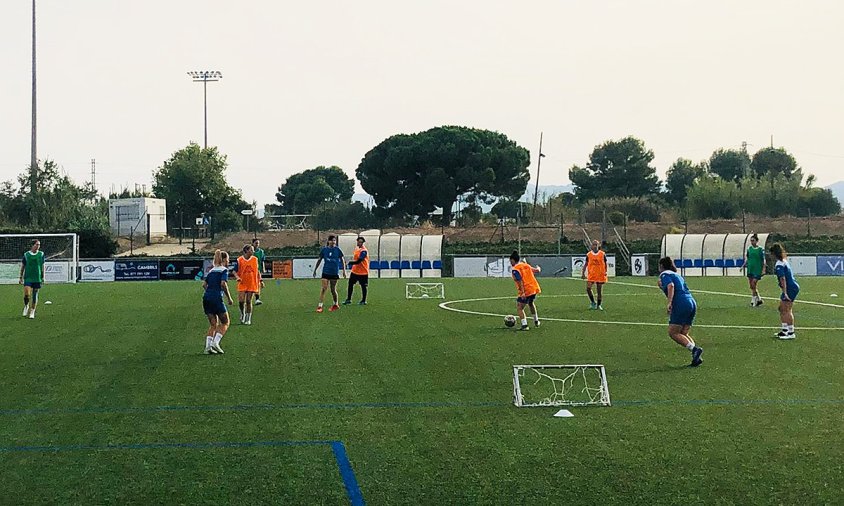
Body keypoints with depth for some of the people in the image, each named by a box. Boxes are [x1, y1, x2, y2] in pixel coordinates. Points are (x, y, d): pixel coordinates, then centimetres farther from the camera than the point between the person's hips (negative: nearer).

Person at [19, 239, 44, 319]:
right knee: (26, 294, -14)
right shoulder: (26, 254, 0)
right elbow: (22, 266, 8)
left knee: (35, 295, 3)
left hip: (37, 278, 1)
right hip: (28, 277, -1)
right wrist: (21, 278, 6)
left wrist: (43, 277, 7)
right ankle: (26, 306, 14)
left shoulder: (41, 254, 4)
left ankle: (32, 312, 13)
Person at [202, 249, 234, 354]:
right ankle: (215, 342, -10)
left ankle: (208, 346, 1)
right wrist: (229, 298, -8)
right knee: (225, 323, 6)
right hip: (216, 299, -7)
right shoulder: (224, 270, -1)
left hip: (206, 298, 7)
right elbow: (223, 284, -15)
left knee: (213, 324, 13)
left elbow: (204, 284, 15)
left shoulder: (212, 270, 20)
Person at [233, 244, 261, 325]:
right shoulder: (239, 260, -4)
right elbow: (235, 271, 1)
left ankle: (248, 319, 10)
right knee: (241, 301, -10)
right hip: (242, 284, -1)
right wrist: (238, 278, -17)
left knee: (248, 301, 1)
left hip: (252, 284, 1)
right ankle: (243, 314, 17)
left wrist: (260, 280, 7)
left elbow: (257, 270, 14)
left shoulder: (255, 259, 4)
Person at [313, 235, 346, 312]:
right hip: (326, 271, 0)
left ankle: (335, 304, 26)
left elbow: (342, 260, 6)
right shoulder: (324, 250, -1)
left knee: (333, 290, 7)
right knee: (324, 288, -11)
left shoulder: (337, 250, -3)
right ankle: (320, 305, -9)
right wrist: (315, 270, 12)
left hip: (334, 272, 0)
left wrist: (344, 270, 3)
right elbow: (319, 260, 9)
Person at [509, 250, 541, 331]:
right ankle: (536, 321, 44)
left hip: (526, 291, -8)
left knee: (519, 308, -2)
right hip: (534, 288, 8)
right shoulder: (526, 265, 11)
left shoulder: (515, 269, -11)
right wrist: (538, 268, 45)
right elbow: (536, 270, 21)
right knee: (531, 304, 32)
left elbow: (520, 281, -21)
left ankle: (524, 325, -14)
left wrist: (522, 292, -25)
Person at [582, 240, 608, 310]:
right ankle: (593, 302, 5)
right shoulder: (588, 254, 2)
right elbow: (586, 264, 9)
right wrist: (583, 273, 4)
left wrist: (605, 272, -2)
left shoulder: (602, 254, -1)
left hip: (600, 275, 0)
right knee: (588, 288, -15)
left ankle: (599, 305, 17)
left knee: (600, 290, 4)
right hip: (591, 274, 1)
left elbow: (605, 264, 7)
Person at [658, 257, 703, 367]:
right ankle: (696, 357, -8)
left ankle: (695, 349, -19)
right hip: (692, 303, 8)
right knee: (683, 334, 10)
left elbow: (671, 286, -16)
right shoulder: (677, 275, 28)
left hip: (681, 305, -8)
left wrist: (669, 303, -23)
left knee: (673, 333, -4)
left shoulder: (664, 274, 3)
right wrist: (662, 287, 35)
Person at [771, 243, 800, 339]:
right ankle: (785, 330, 23)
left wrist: (785, 293, -25)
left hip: (791, 288, -10)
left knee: (787, 310, -7)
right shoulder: (784, 261, 13)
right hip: (792, 287, 10)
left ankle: (791, 333, -4)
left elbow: (783, 279, -23)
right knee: (782, 308, 16)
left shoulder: (779, 264, -17)